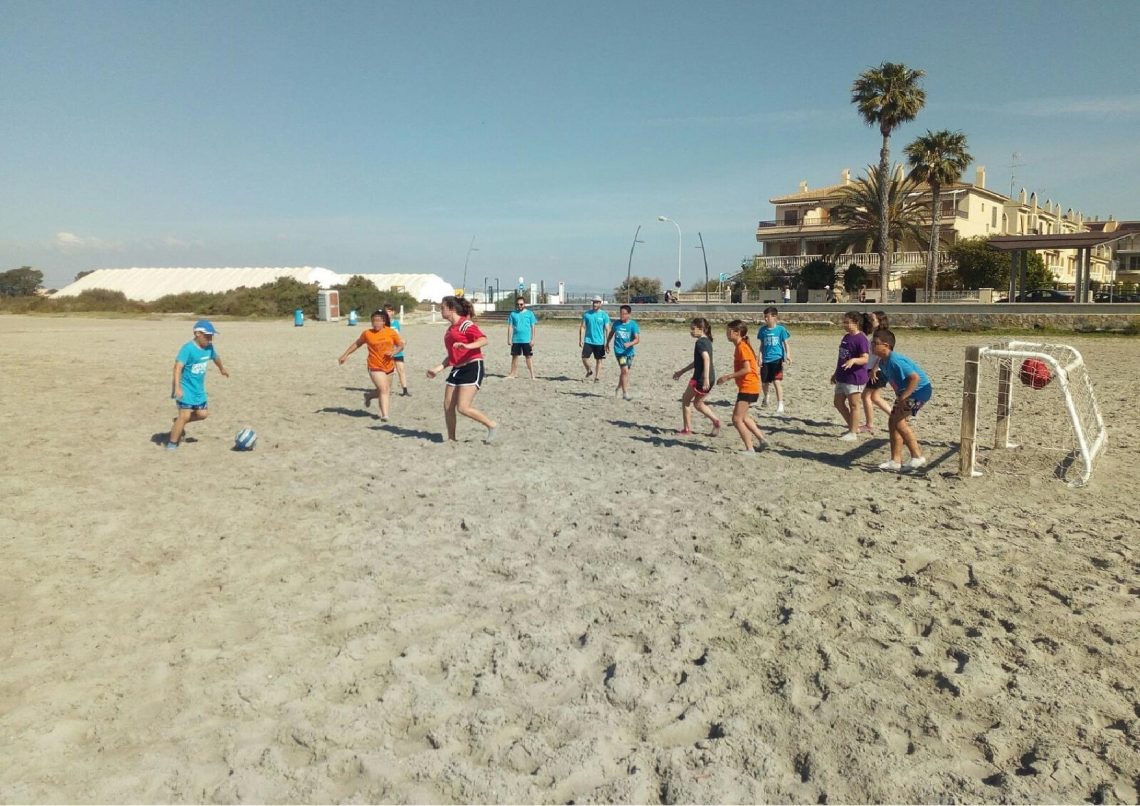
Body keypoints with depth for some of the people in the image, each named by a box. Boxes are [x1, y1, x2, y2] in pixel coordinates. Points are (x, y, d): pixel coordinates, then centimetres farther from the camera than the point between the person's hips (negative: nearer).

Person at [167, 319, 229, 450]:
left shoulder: (209, 347, 2)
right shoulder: (188, 348, -21)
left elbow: (216, 357, 24)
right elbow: (178, 367, -30)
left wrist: (222, 369, 44)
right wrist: (177, 387, -40)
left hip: (199, 388, 8)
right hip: (185, 388, -8)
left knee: (203, 413, 10)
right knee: (185, 415, -13)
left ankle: (179, 423, 34)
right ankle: (171, 443, 1)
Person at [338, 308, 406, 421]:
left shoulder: (391, 332, -2)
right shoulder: (367, 333, -5)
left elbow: (401, 345, 5)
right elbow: (357, 344, 10)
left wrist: (394, 352, -16)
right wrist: (345, 355, 12)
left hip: (389, 366, 4)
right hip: (375, 367, -4)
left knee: (386, 391, 17)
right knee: (383, 390, -16)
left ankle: (369, 395, 45)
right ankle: (384, 415, -13)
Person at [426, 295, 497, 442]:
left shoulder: (465, 324, -7)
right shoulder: (450, 329, 19)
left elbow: (483, 339, -21)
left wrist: (467, 345, -38)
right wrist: (437, 369, 18)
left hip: (472, 368, -9)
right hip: (457, 369, 9)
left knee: (463, 408, -16)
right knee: (448, 406, 5)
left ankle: (492, 425, 0)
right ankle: (451, 439, 17)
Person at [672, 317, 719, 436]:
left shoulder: (700, 342, -13)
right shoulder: (707, 341, 16)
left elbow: (706, 359, -28)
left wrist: (705, 378, -36)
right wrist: (681, 371, 28)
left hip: (700, 378, -9)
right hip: (710, 378, 9)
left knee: (685, 399, 9)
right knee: (698, 403, 21)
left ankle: (687, 428, 13)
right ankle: (715, 421, 7)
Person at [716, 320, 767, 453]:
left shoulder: (741, 347, -17)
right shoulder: (741, 346, 13)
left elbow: (747, 369, -25)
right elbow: (756, 367, 17)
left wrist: (728, 376, -23)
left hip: (748, 387, -11)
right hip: (747, 386, 11)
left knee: (737, 419, -9)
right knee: (742, 417, 22)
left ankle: (749, 449, -5)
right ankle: (762, 440, 28)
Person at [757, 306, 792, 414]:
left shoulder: (781, 329, -4)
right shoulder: (763, 330, 5)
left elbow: (785, 344, -1)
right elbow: (762, 345, 10)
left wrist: (788, 355, -15)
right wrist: (760, 357, 1)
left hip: (777, 359, -4)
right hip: (766, 360, 4)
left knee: (777, 381, -14)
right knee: (765, 382, 13)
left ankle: (780, 405, -11)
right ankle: (765, 398, 43)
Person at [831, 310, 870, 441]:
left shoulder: (861, 339, -16)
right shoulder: (846, 337, 12)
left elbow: (865, 358, -24)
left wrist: (853, 360, -42)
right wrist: (836, 373, 23)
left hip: (855, 378, -10)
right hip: (842, 377, 10)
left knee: (853, 405, 0)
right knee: (838, 403, 14)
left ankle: (853, 433, 11)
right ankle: (852, 428, 27)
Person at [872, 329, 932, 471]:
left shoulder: (895, 361, -28)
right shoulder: (883, 362, 3)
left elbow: (915, 377, -33)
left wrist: (902, 398, -30)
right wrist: (900, 396, 9)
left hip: (920, 390, -10)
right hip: (906, 391, 10)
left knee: (899, 421, -18)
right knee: (893, 422, 8)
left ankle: (917, 456, -9)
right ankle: (895, 461, 13)